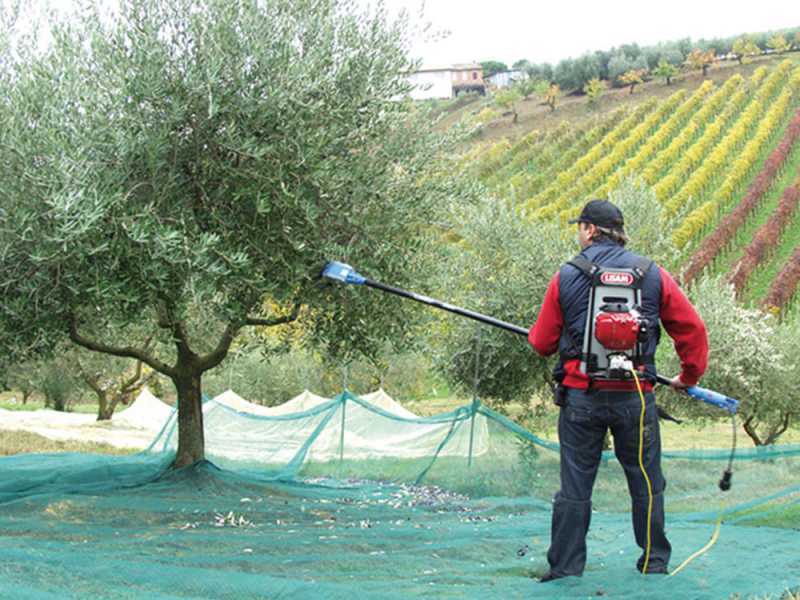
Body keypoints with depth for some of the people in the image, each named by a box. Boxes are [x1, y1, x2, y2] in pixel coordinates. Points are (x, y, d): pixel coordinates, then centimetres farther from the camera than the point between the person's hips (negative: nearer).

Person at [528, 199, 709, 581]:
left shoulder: (565, 277, -2)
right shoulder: (652, 274, 1)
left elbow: (543, 343, 4)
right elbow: (692, 328, 3)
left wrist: (534, 335, 28)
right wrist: (690, 375, 17)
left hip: (580, 394, 0)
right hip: (635, 396, 1)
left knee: (574, 485, 7)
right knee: (646, 483, 14)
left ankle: (565, 567, 9)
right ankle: (655, 563, 20)